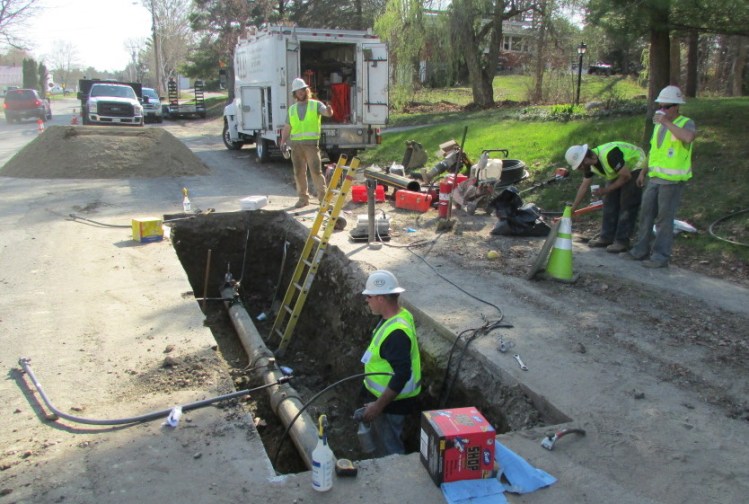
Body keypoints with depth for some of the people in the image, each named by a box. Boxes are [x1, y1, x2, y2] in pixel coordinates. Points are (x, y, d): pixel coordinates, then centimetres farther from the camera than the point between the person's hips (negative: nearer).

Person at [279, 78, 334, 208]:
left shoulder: (316, 105, 4)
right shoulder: (292, 109, 15)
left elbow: (325, 112, -15)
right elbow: (287, 127, 16)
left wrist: (329, 111, -39)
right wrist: (283, 141, 2)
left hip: (311, 143, -4)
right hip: (296, 145, 4)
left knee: (316, 171, -8)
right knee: (299, 173, 7)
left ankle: (323, 197, -3)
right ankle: (303, 198, 16)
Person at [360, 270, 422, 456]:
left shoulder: (396, 332, -31)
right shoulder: (399, 315, 0)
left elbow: (402, 375, -33)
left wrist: (378, 406, -26)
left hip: (392, 401, -10)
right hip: (385, 395, 10)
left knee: (390, 451, 8)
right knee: (384, 443, 25)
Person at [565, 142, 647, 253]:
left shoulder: (609, 155, -36)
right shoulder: (589, 164, -9)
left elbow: (626, 176, -28)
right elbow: (584, 187, 1)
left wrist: (606, 190, -20)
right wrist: (572, 209, 1)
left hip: (635, 168, -8)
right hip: (618, 172, 8)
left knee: (627, 205, -11)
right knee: (609, 202, 5)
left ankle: (622, 241, -7)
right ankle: (607, 237, 12)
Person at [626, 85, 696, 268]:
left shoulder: (686, 123, -8)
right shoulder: (659, 125, 13)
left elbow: (688, 137, -32)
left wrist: (667, 122, -24)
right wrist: (644, 172, 22)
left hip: (672, 181, -7)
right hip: (655, 178, 7)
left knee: (664, 219, -3)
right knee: (646, 215, 9)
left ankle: (661, 256, 4)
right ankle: (641, 249, 19)